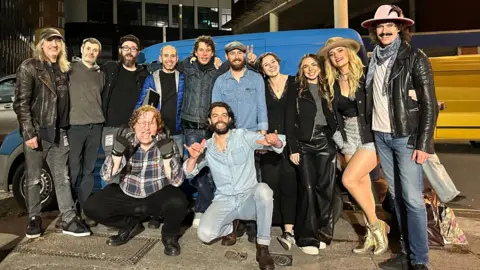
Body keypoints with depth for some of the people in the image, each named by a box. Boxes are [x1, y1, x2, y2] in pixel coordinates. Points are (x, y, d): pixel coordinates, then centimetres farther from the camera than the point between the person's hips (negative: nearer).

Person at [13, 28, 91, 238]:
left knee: (62, 178, 7)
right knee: (33, 179, 7)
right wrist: (29, 133, -15)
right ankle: (34, 219, 22)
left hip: (58, 132, 4)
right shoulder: (29, 67, -4)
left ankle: (69, 220, 12)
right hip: (36, 132, -4)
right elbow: (21, 103, -9)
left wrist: (65, 127, 6)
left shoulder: (64, 69, 11)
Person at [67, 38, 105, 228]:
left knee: (89, 169, 7)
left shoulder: (100, 74, 17)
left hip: (95, 126, 4)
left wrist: (102, 119, 13)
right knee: (73, 168, -2)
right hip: (74, 125, -4)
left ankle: (85, 210, 14)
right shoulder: (71, 68, 3)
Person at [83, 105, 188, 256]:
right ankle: (130, 225, 12)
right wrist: (117, 151, -30)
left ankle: (169, 236, 1)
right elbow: (107, 177, -15)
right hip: (126, 194, 3)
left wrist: (167, 155, -35)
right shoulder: (125, 140, -10)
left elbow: (176, 181, -21)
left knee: (178, 202, -33)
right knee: (91, 207, -15)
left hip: (158, 196, -2)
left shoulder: (166, 144, -14)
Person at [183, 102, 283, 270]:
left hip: (249, 199, -1)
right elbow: (188, 173, -3)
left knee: (263, 189, -35)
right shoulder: (206, 147, 4)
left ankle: (262, 247, -19)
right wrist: (193, 158, -25)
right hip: (224, 201, 2)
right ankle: (231, 226, 13)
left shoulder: (243, 135, -4)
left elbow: (278, 145, -12)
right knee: (204, 234, -23)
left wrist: (274, 141, -38)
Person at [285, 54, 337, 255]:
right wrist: (292, 148, -9)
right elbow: (290, 122, -1)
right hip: (305, 144, -3)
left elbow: (335, 118, 11)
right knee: (308, 188, -5)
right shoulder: (296, 91, 5)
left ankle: (323, 233, 16)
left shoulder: (327, 89, 14)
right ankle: (307, 237, 2)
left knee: (325, 188, 3)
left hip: (327, 143, 3)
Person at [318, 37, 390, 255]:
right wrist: (338, 137, 6)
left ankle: (376, 225, 5)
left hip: (370, 136, -5)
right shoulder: (332, 83, 7)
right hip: (349, 139, 5)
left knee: (348, 179, -15)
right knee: (363, 185, 8)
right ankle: (372, 233, 19)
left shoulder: (365, 75, -7)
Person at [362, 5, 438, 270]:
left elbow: (429, 104, -8)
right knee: (396, 196, 10)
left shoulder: (414, 58, -4)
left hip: (405, 137, -5)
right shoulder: (374, 60, 12)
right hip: (381, 136, 5)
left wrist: (423, 144, -14)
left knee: (412, 199, -5)